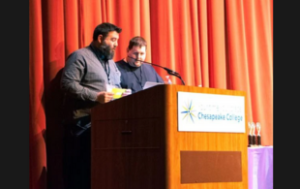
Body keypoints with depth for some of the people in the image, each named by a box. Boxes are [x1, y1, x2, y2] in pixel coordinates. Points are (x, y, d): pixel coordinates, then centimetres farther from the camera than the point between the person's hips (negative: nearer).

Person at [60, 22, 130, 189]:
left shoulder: (111, 62, 24)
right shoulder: (80, 56, -3)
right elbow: (68, 84, -14)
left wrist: (123, 94, 4)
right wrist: (95, 97, -19)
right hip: (83, 123, -8)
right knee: (82, 169, -6)